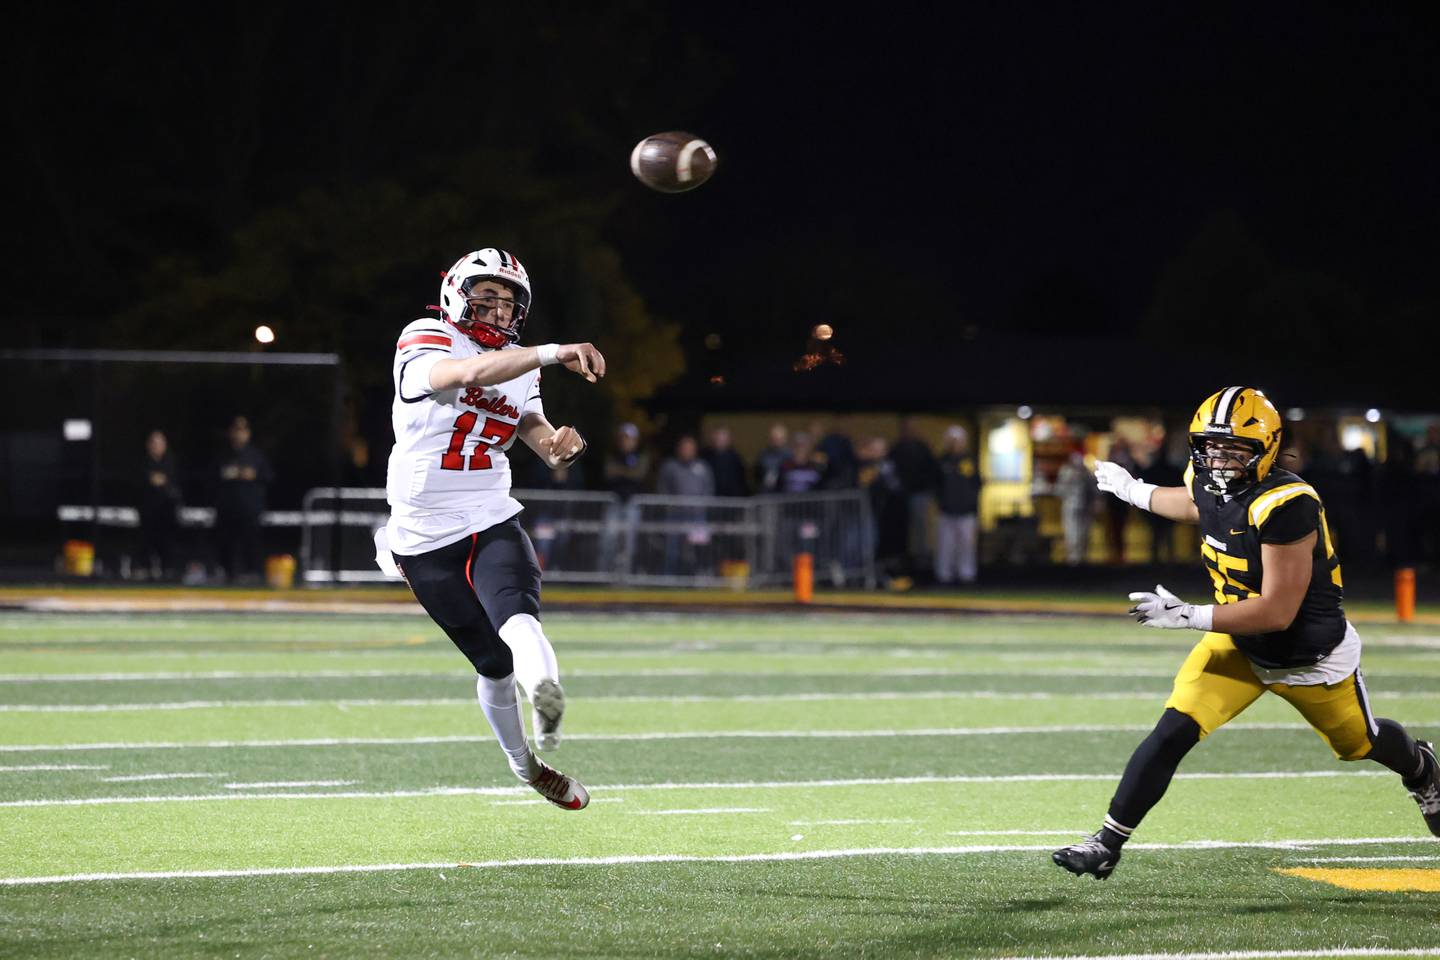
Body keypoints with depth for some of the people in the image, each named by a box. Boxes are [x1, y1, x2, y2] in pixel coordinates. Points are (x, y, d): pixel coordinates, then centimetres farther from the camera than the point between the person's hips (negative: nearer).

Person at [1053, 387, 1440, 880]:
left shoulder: (1285, 506, -36)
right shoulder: (1208, 482, -13)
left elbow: (1277, 611, -37)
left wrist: (1188, 616, -39)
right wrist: (1135, 491, 25)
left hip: (1311, 656, -5)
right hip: (1239, 642, 5)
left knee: (1359, 741, 21)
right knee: (1174, 731, -15)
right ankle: (1107, 843, -11)